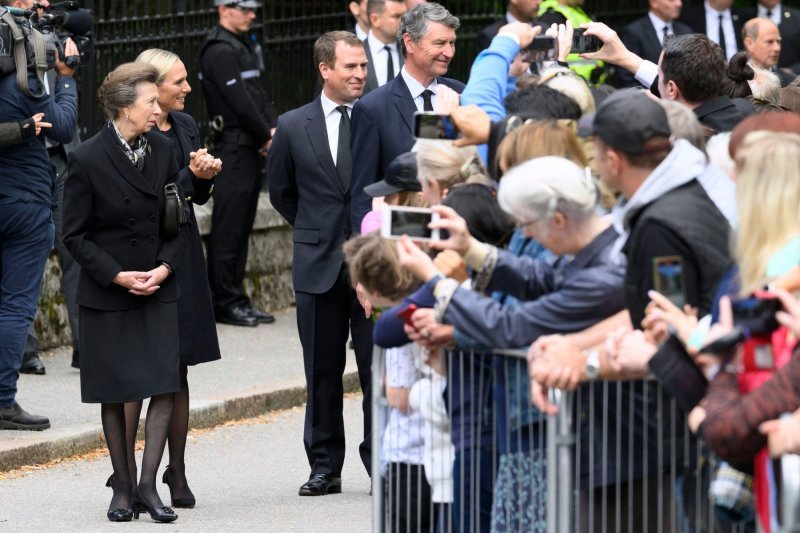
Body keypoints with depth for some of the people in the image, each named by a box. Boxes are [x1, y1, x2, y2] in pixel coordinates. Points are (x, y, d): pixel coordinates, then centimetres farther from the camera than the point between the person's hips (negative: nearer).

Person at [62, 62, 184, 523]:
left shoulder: (162, 151, 3)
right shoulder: (88, 160, -10)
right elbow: (75, 235, -6)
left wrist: (164, 268, -6)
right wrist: (118, 276, -14)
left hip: (158, 290, 3)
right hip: (107, 294, -3)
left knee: (165, 385, -9)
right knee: (114, 393, 4)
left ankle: (148, 484, -5)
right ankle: (123, 489, 14)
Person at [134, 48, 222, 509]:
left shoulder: (185, 126, 12)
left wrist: (207, 175, -2)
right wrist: (191, 175, -16)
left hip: (182, 254, 7)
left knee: (178, 371, 9)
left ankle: (176, 473, 14)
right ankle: (127, 473, 0)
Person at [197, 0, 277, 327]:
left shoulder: (245, 48, 18)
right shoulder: (219, 51, -13)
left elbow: (260, 95, 17)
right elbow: (240, 103, -17)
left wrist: (272, 131, 2)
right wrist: (267, 136, -9)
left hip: (251, 149, 10)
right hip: (232, 149, -10)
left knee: (242, 227, 11)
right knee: (228, 227, -6)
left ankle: (234, 299, 15)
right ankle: (225, 303, -4)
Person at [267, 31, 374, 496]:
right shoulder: (294, 127, 4)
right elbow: (281, 191, 16)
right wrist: (318, 230, 13)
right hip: (319, 264, 2)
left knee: (378, 367, -1)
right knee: (322, 372, 7)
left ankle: (381, 462, 8)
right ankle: (325, 467, 14)